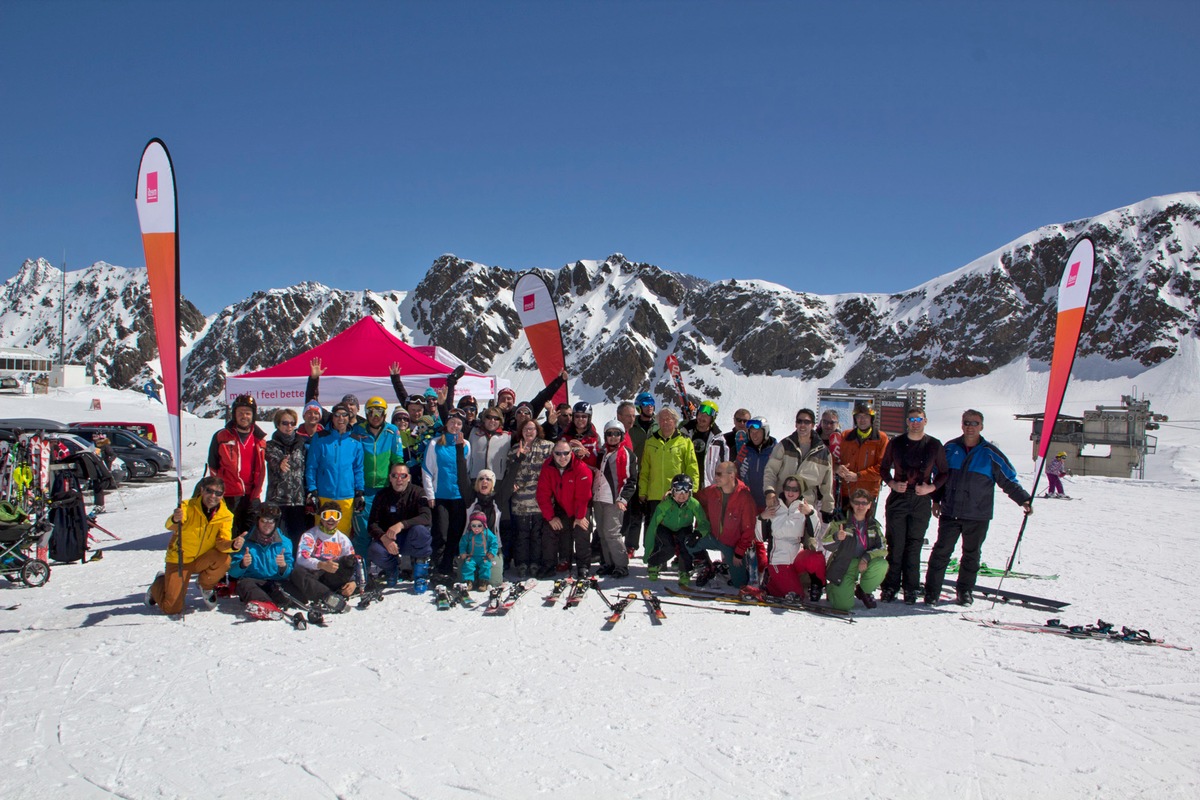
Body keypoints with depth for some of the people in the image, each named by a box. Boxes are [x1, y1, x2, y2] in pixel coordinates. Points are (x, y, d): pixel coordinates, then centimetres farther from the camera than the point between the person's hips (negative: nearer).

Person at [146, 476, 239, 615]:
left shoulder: (225, 516, -12)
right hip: (179, 560, -2)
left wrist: (233, 545, -40)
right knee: (172, 608, -8)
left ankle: (206, 585, 3)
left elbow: (222, 542, -17)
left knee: (224, 559, -31)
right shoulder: (188, 507, -20)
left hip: (203, 560, 2)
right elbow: (170, 526, -36)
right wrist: (175, 520, -61)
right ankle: (160, 583, 27)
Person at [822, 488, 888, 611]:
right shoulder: (841, 521, -10)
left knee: (882, 565, -28)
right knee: (845, 604, -19)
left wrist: (867, 557, -19)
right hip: (843, 566, -4)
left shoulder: (873, 524, 3)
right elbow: (826, 545, -16)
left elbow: (882, 548, -1)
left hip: (864, 562, 4)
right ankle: (832, 588, 19)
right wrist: (836, 537, -39)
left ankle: (864, 591, 2)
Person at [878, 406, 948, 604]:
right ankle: (890, 587, 6)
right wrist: (892, 483, -5)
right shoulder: (895, 443, 5)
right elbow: (884, 468, 12)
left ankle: (910, 588, 11)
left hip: (922, 501, 0)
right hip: (898, 498, 0)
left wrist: (931, 487, -7)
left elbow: (943, 472, 10)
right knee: (895, 545, -1)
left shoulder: (934, 445, 4)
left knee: (914, 545, 2)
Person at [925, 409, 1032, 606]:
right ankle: (932, 591, 6)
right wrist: (936, 499, 15)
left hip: (978, 516, -1)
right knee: (941, 552, 0)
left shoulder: (990, 453, -2)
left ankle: (965, 591, 25)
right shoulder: (950, 448, 4)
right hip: (949, 513, 1)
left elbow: (1009, 481, 2)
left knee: (972, 555, 11)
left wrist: (1024, 499, -8)